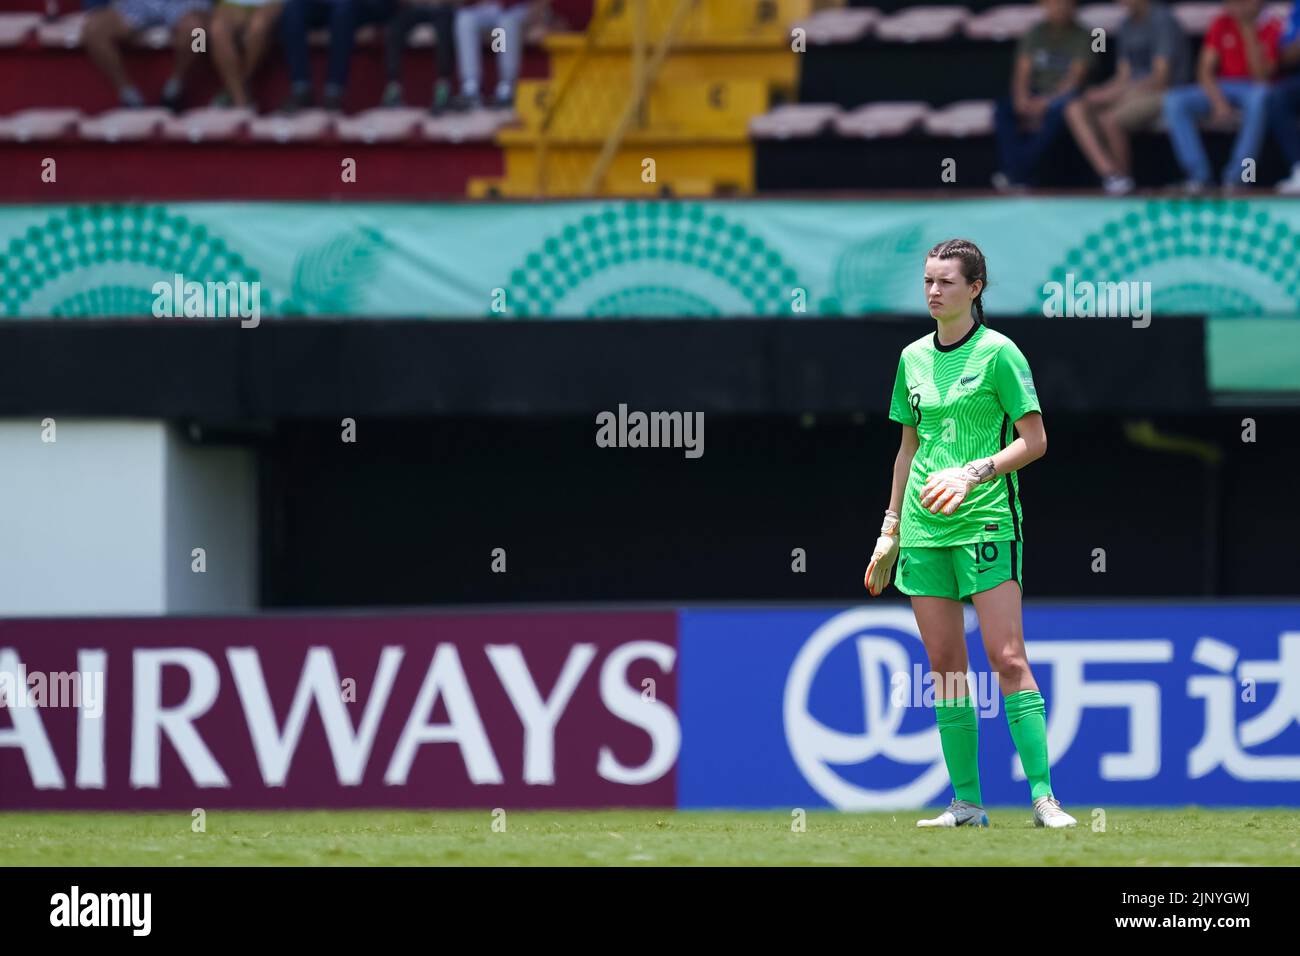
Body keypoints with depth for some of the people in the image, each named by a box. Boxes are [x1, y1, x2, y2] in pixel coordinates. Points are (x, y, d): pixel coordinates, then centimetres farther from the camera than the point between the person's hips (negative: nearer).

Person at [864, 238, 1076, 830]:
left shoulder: (998, 353, -4)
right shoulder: (913, 358, 13)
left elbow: (1034, 441, -6)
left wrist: (972, 474, -18)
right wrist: (890, 531, 19)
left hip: (986, 522, -6)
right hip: (923, 531, 6)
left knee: (1007, 659, -12)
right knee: (944, 666, 3)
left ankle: (1044, 798, -13)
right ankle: (966, 802, 6)